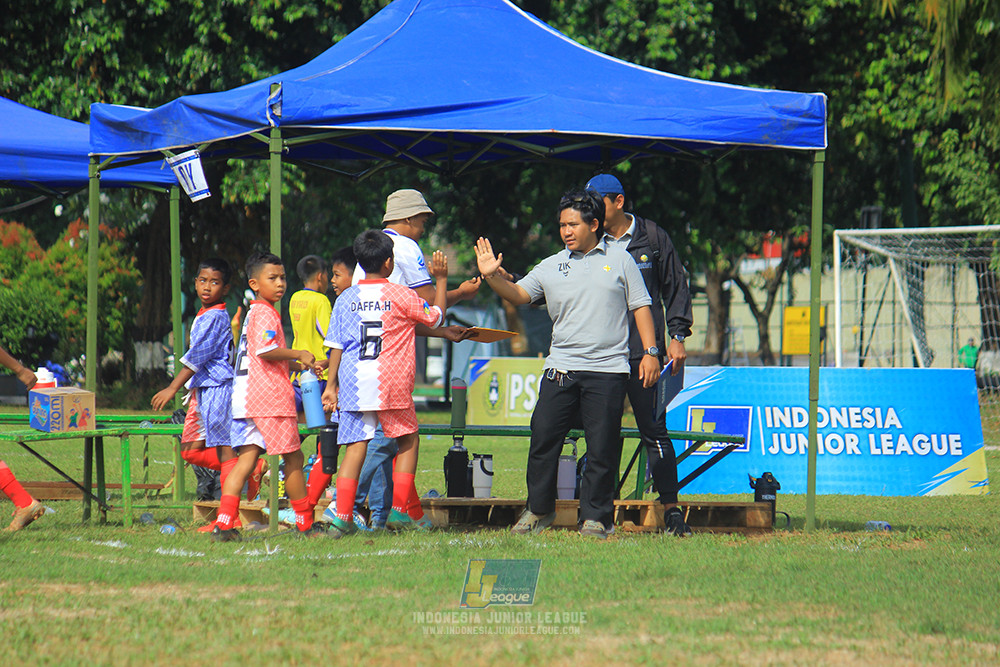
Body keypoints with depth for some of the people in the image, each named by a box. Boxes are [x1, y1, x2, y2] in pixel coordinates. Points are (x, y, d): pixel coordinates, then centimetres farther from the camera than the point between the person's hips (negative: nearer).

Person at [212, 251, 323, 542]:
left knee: (246, 458, 1)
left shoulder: (253, 312, 22)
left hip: (245, 398, 9)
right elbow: (266, 350, -23)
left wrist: (301, 366, 23)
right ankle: (306, 525, 9)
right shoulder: (265, 313, -9)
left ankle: (223, 523, -11)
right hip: (270, 397, -9)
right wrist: (299, 354, -10)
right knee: (293, 458, 2)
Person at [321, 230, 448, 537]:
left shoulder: (346, 299, 8)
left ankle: (342, 517, -9)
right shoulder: (400, 295, -2)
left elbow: (335, 345, 8)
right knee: (408, 440, 14)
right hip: (391, 384, -3)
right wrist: (441, 279, 22)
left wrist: (331, 385, 13)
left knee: (355, 446, 2)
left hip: (353, 384, 3)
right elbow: (435, 316, 11)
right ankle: (402, 510, 9)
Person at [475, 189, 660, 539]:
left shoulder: (620, 261, 8)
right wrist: (493, 276, -11)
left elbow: (640, 306, 9)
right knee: (543, 438, -1)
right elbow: (518, 294, 8)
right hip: (560, 367, 2)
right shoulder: (551, 267, 10)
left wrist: (650, 352, 1)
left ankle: (595, 517, 8)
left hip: (607, 370, -2)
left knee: (602, 448, -2)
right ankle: (539, 510, 13)